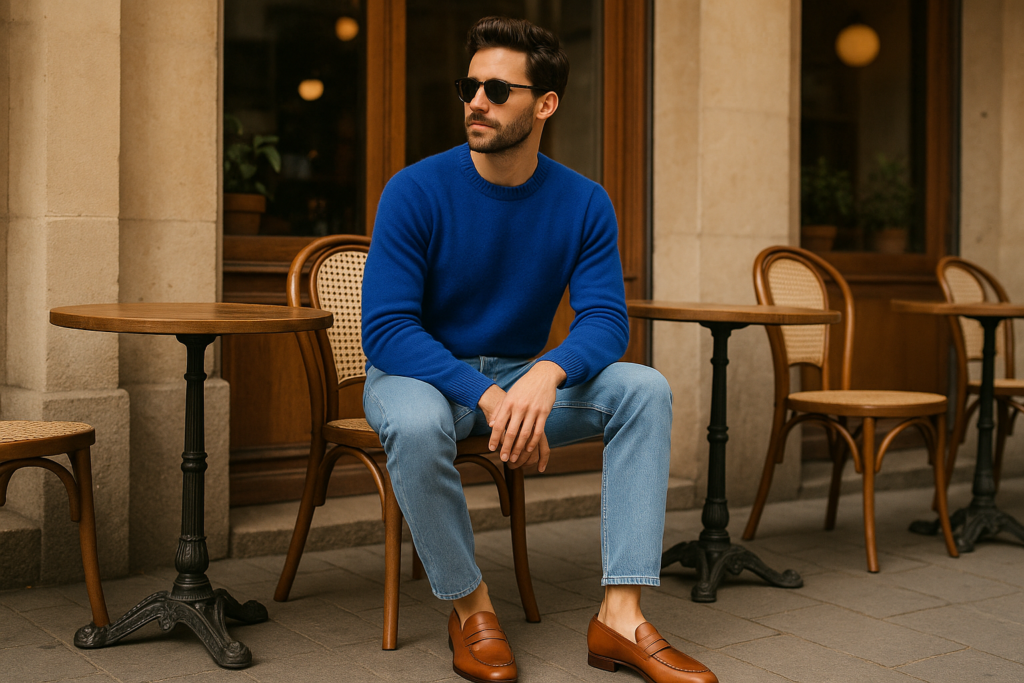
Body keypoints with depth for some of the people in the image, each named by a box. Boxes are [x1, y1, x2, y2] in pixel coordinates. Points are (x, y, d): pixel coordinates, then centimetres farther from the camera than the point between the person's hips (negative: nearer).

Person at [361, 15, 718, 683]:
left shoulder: (584, 203, -5)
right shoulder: (417, 191, -15)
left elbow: (606, 318, -13)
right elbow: (386, 328, -20)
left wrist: (546, 375, -37)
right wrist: (487, 395, -34)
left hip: (523, 376, 3)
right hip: (420, 375, -3)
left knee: (646, 389, -20)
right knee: (417, 424, -38)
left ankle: (621, 616, -22)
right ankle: (470, 606, -13)